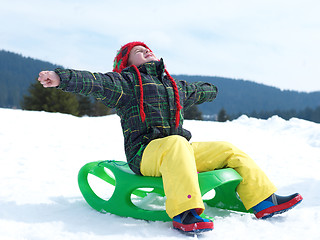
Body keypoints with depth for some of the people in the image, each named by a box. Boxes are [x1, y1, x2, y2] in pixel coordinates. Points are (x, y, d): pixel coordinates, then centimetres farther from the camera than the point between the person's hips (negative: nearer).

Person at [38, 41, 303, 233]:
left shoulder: (175, 86, 26)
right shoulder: (125, 82, 3)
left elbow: (197, 90, 48)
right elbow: (94, 81, -15)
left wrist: (211, 90, 66)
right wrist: (61, 77, -30)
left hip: (179, 150, 7)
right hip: (144, 153, -7)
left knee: (228, 150, 2)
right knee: (176, 143, -39)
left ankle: (264, 201, 6)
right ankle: (184, 213, -49)